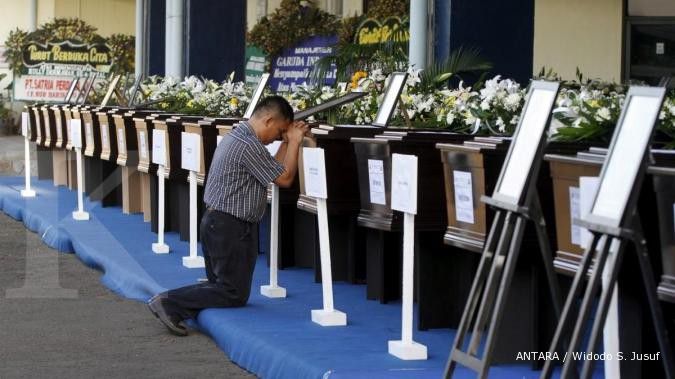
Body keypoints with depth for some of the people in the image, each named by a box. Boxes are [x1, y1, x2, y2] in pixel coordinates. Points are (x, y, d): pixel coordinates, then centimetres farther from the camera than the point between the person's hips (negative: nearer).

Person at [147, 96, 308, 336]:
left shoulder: (237, 136, 14)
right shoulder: (249, 146, -20)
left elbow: (272, 170, 18)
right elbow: (284, 179, -14)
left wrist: (287, 141, 14)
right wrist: (295, 142, -5)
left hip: (216, 222, 11)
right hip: (231, 228, -11)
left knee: (220, 284, 17)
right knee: (235, 295, -4)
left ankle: (170, 302, 1)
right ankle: (170, 304, -13)